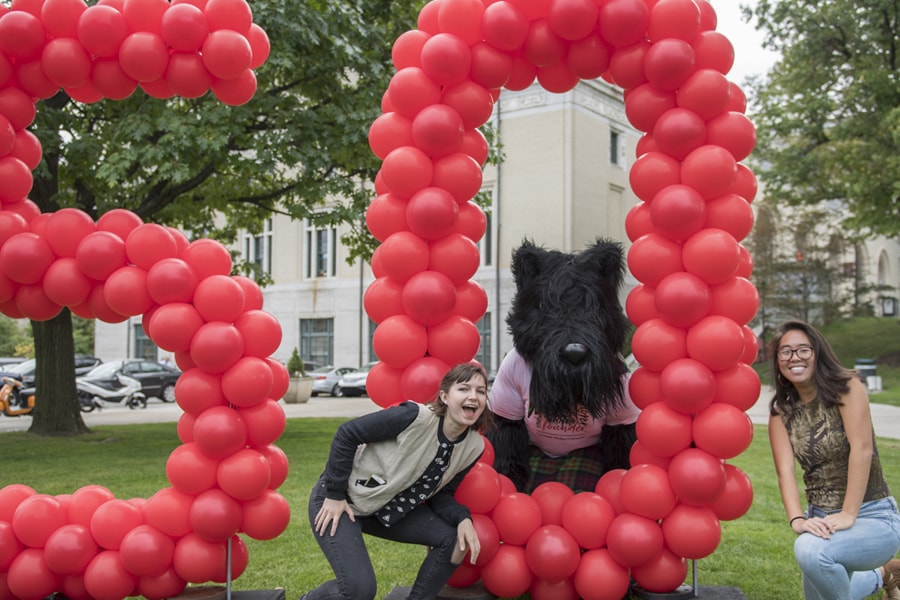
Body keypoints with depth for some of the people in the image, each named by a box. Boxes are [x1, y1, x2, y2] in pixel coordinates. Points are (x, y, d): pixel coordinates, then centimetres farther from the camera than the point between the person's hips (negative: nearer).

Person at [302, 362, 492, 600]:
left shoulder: (474, 447, -9)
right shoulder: (416, 417, -29)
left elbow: (440, 493, 2)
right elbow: (347, 435, -21)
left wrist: (463, 519, -18)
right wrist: (335, 494, -19)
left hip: (391, 507, 6)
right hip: (339, 500, -6)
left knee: (455, 539, -8)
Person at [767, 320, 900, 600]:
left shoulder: (847, 388, -12)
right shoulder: (781, 412, 0)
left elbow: (862, 449, -21)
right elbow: (785, 470, -10)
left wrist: (848, 515, -26)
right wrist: (797, 519, -26)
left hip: (872, 516, -6)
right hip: (821, 518, 6)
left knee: (811, 550, -34)